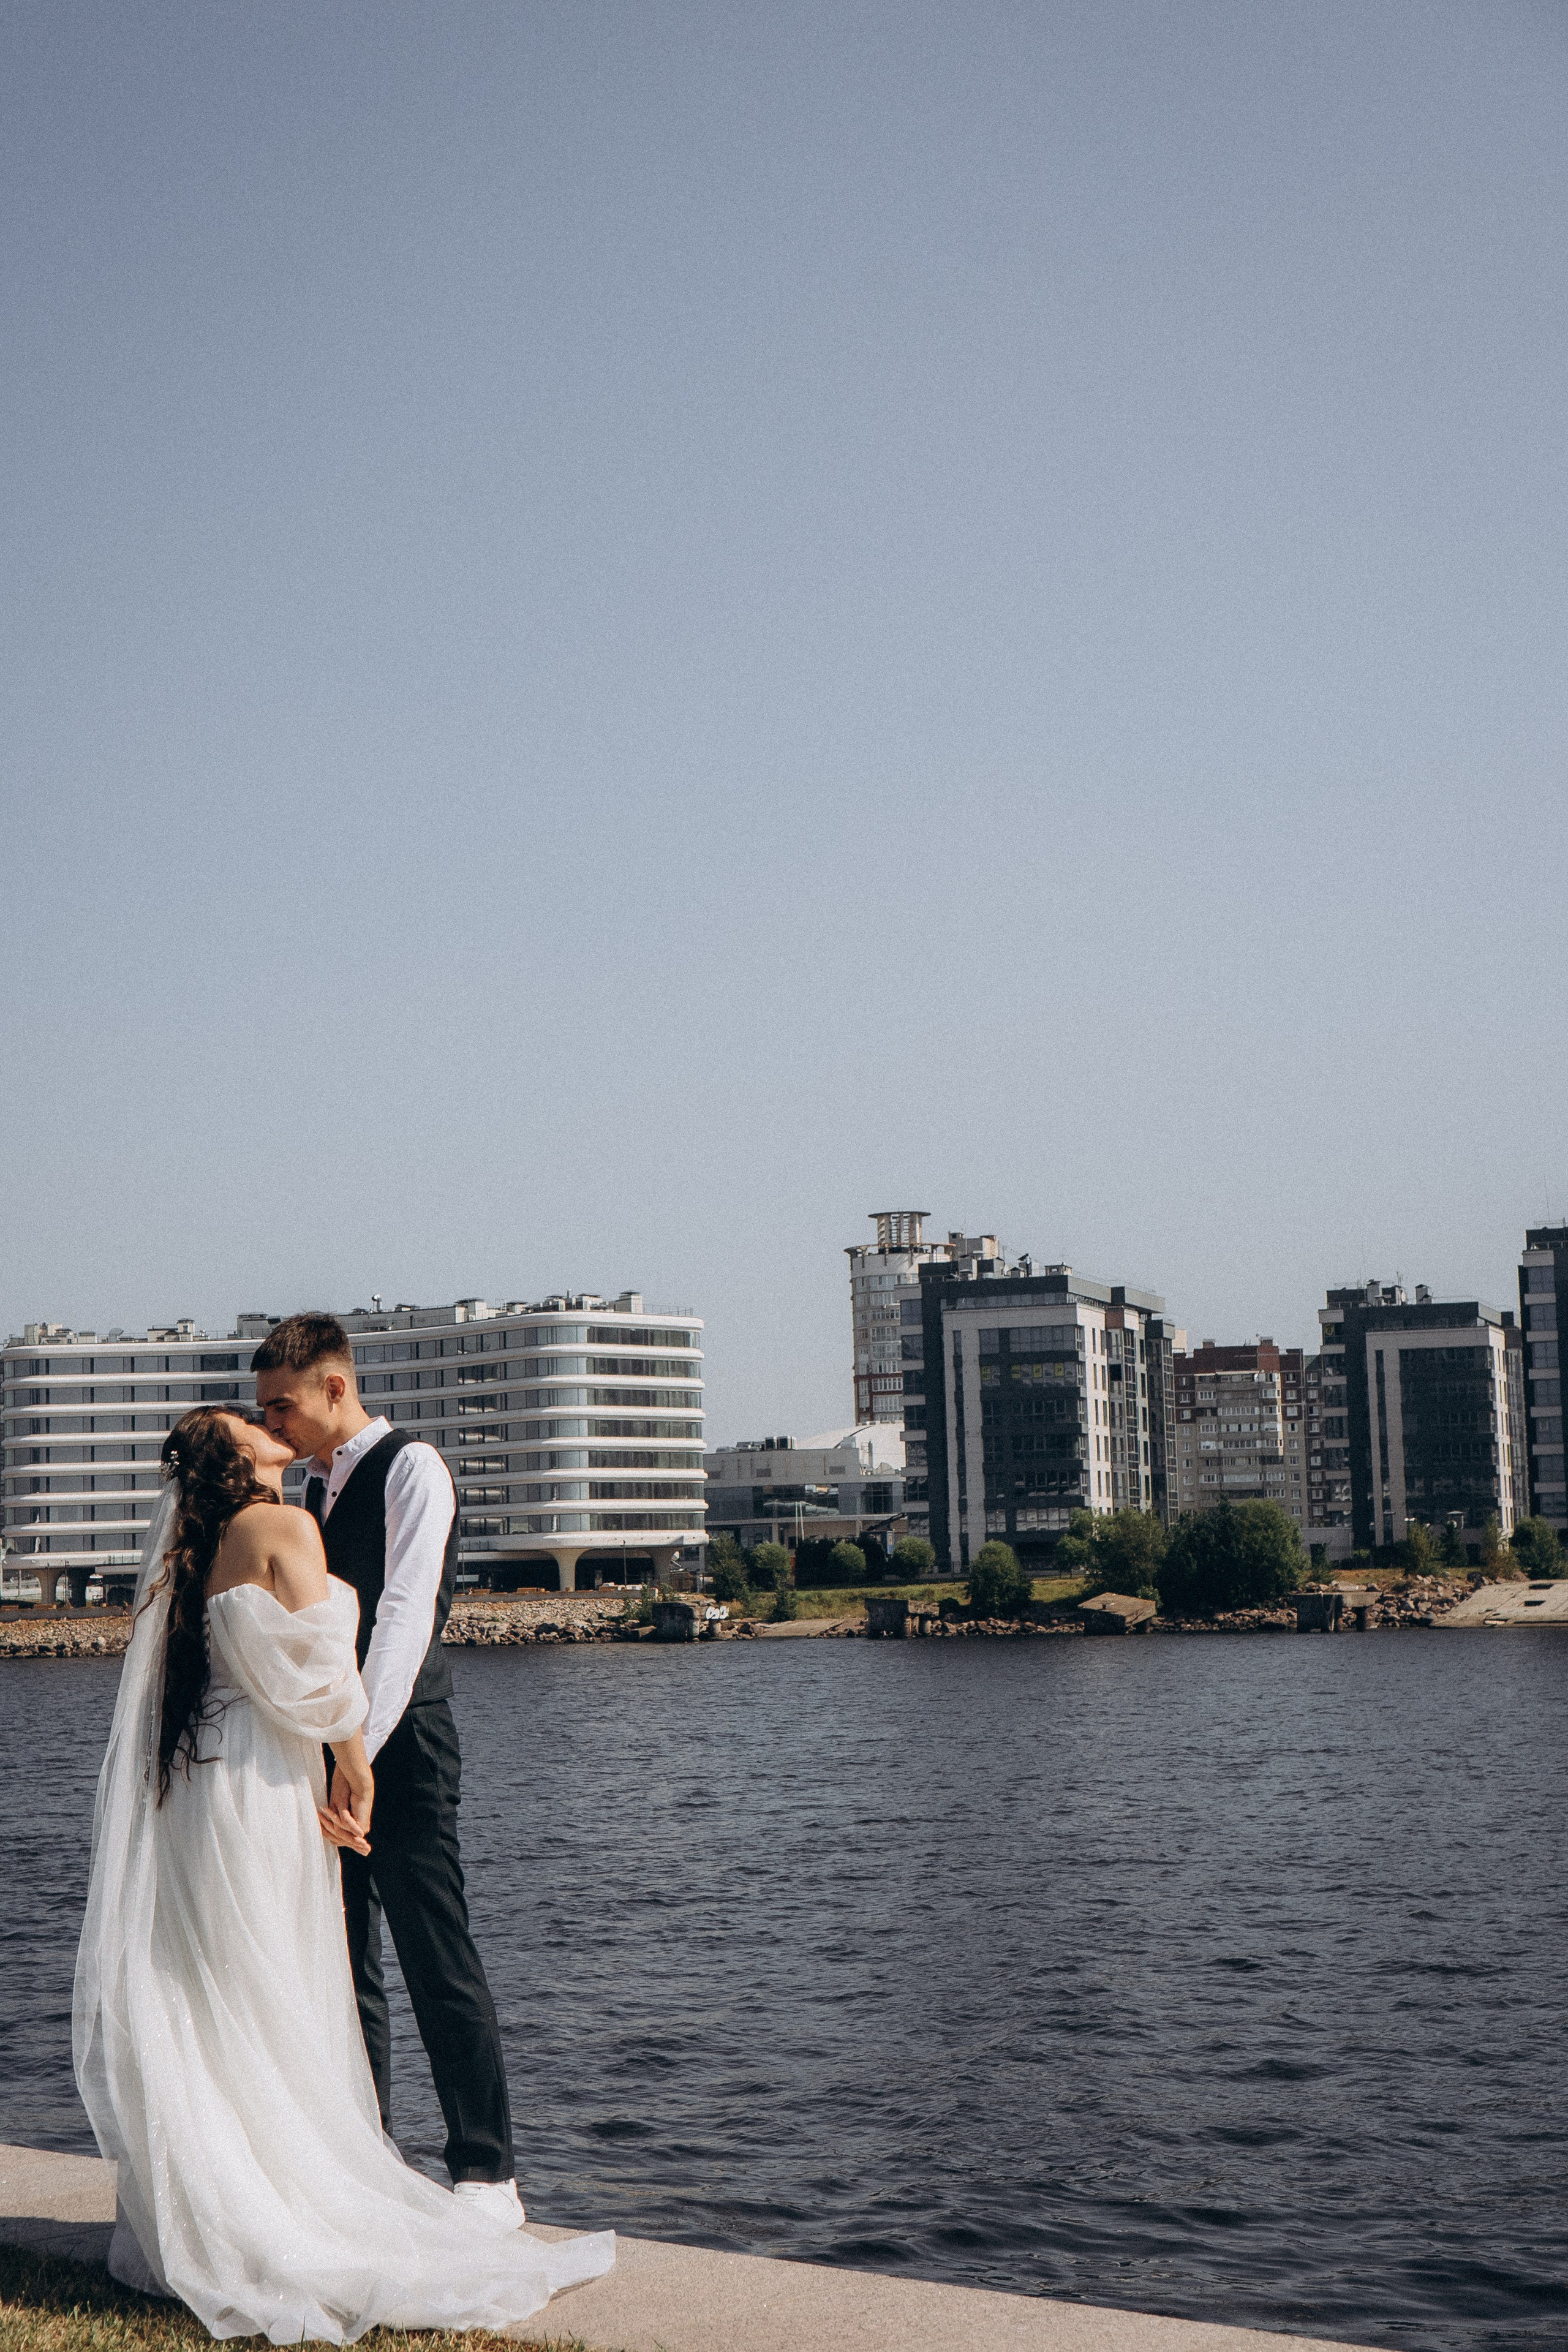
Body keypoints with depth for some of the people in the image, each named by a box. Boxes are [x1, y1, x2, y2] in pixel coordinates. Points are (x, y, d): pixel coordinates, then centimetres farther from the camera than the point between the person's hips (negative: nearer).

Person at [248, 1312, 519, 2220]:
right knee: (345, 1968, 9)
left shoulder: (411, 1467, -7)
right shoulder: (318, 1486, 18)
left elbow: (406, 1615, -17)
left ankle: (489, 2175, 0)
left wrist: (360, 1752, -24)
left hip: (402, 1746, -8)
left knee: (440, 1965, -6)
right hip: (328, 1750, 8)